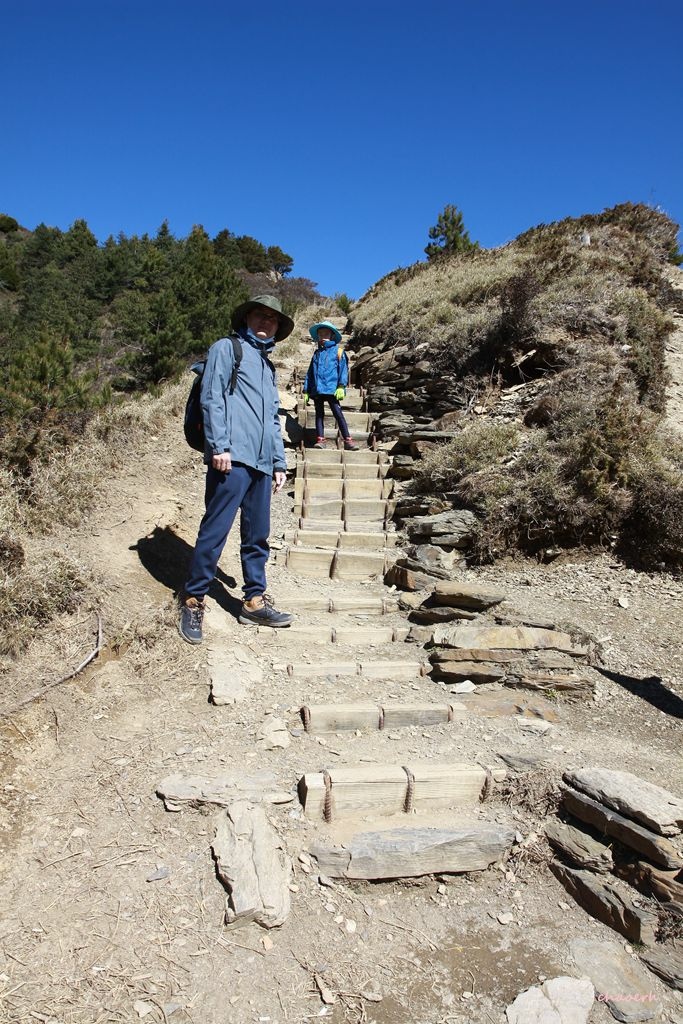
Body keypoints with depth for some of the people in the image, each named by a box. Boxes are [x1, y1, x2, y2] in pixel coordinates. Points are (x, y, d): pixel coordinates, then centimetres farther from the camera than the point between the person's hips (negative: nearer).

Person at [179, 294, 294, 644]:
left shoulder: (268, 365, 28)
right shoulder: (226, 348, 7)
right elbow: (212, 398, -5)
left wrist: (279, 463, 20)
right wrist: (219, 446, -16)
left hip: (261, 463, 7)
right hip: (232, 458, -7)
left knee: (257, 536, 9)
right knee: (215, 530, -7)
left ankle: (255, 601, 18)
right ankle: (193, 602, 4)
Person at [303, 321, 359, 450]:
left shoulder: (338, 350, 6)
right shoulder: (316, 353, 19)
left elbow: (343, 368, -3)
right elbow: (310, 373, 19)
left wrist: (341, 386, -14)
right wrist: (306, 391, 12)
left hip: (331, 389, -5)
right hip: (316, 390, 5)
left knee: (338, 413, -10)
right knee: (319, 414, 6)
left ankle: (348, 440, -11)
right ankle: (320, 440, 8)